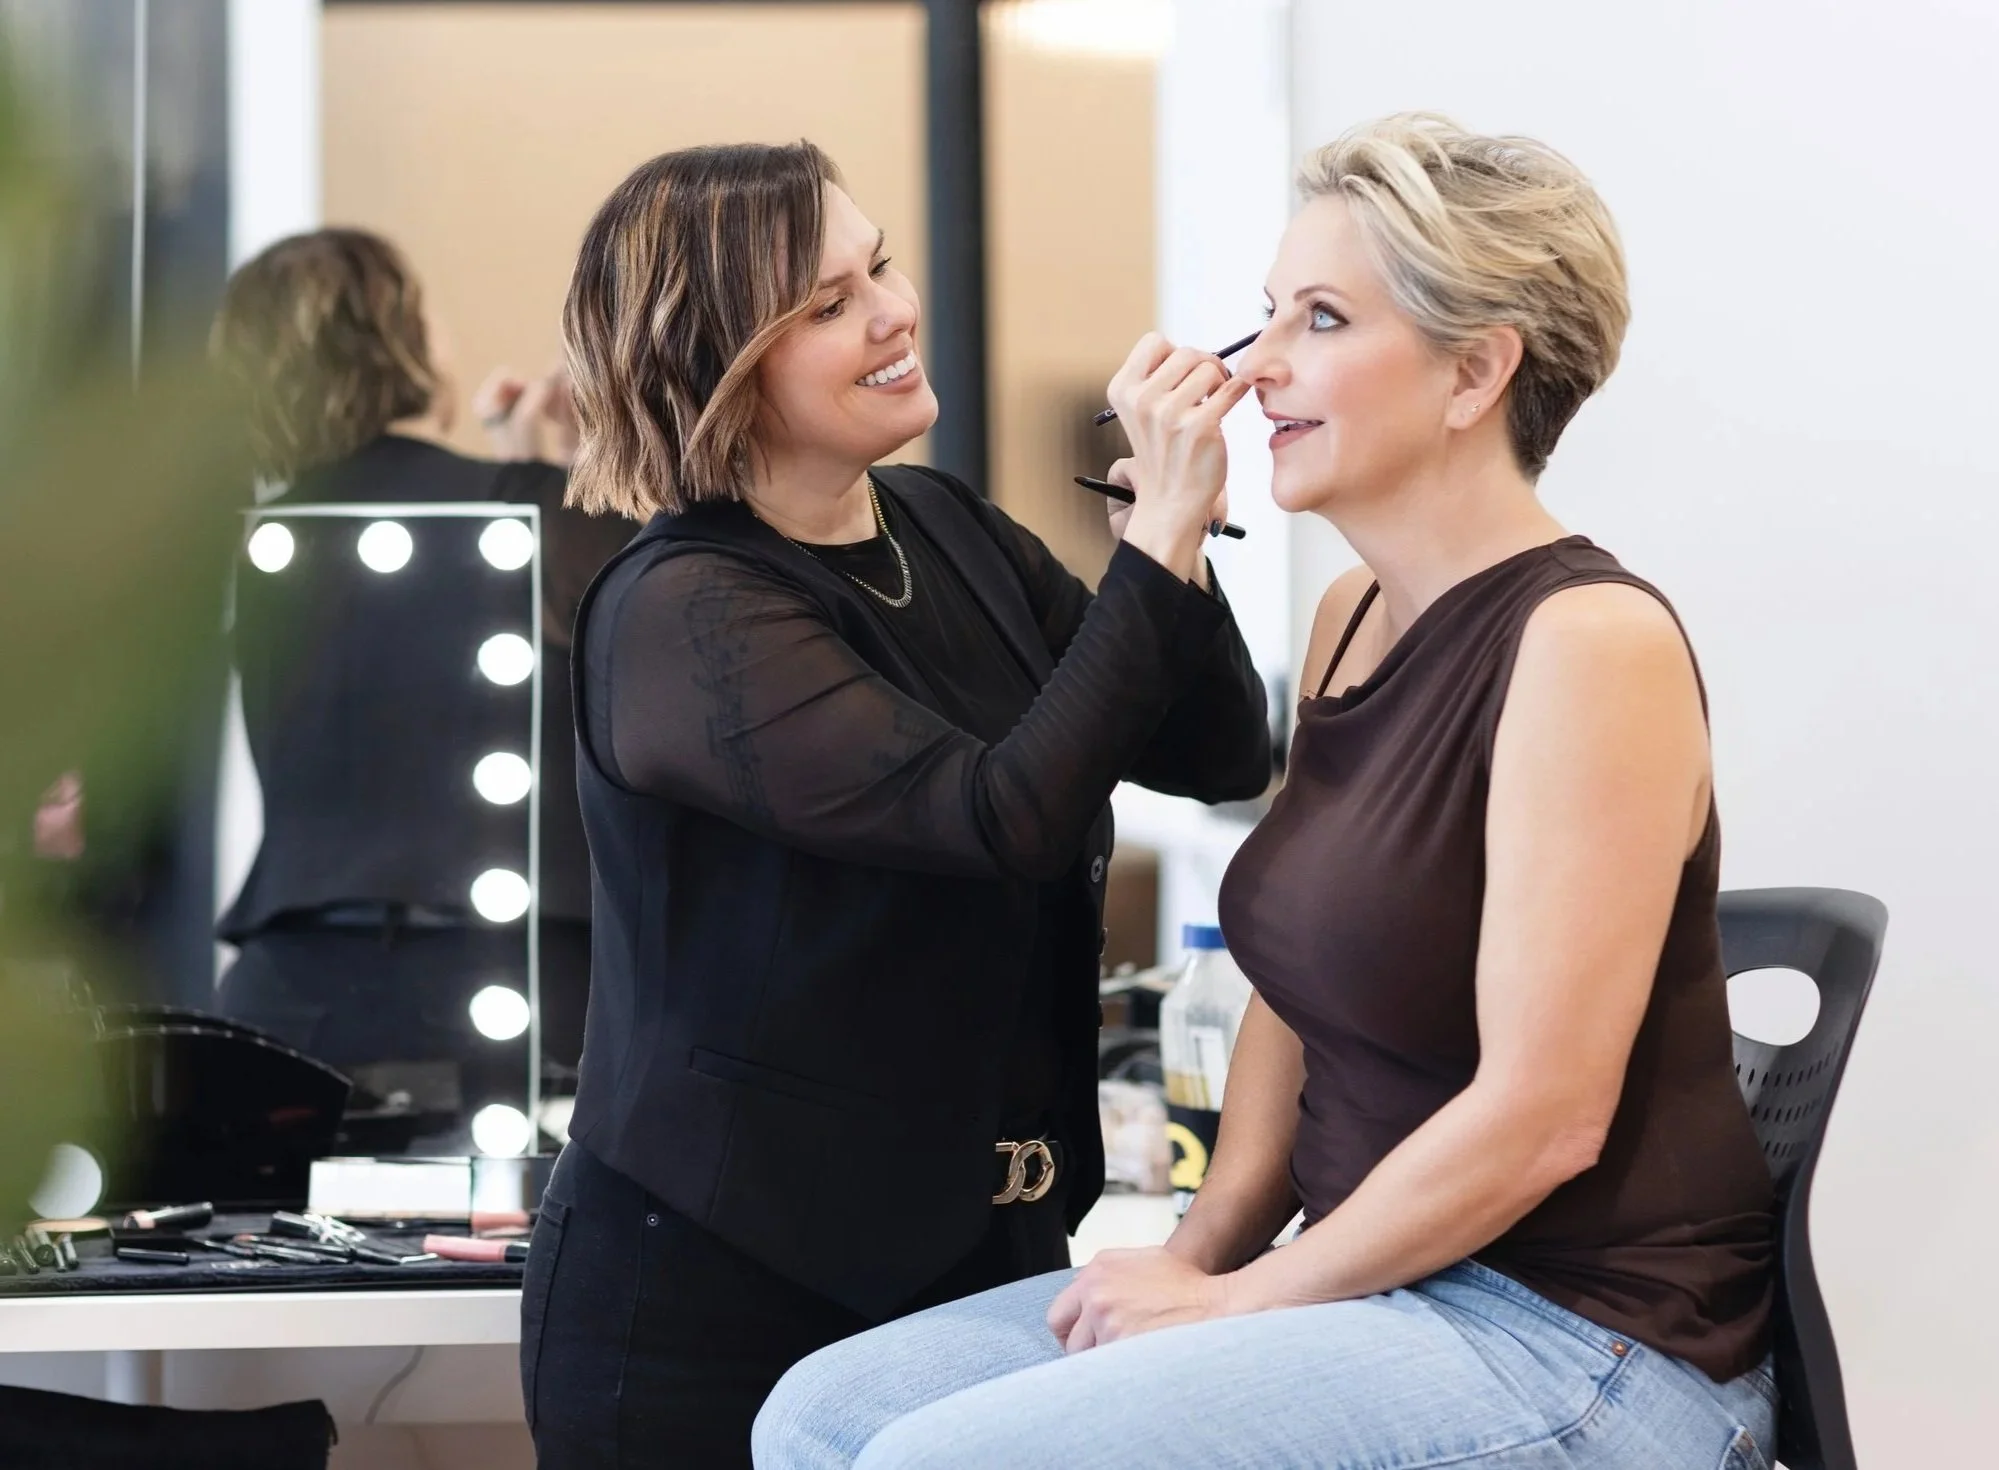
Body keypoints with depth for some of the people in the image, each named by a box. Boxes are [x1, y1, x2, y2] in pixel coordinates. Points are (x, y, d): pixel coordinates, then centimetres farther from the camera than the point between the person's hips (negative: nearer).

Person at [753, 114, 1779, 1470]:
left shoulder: (1589, 642, -16)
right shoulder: (1351, 617, 11)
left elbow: (1541, 1115, -19)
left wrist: (1242, 1301, -11)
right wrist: (1207, 1247, 2)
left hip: (1578, 1343, -8)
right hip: (1381, 1287, 8)